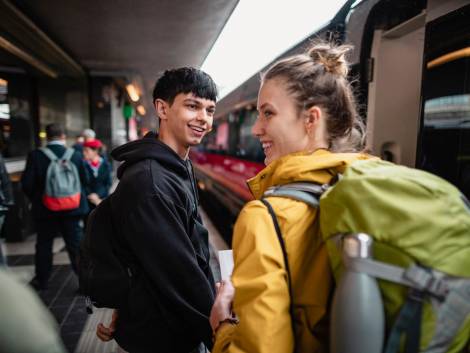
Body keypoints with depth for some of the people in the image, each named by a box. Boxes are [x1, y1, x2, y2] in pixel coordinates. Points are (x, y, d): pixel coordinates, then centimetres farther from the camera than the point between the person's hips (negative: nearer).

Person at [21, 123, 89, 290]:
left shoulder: (35, 155, -10)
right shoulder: (75, 155, -9)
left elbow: (27, 183, -11)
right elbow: (84, 180, -3)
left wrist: (35, 198, 8)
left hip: (44, 209, 0)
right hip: (71, 208, 0)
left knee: (44, 245, 18)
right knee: (76, 245, 7)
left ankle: (41, 280, 33)